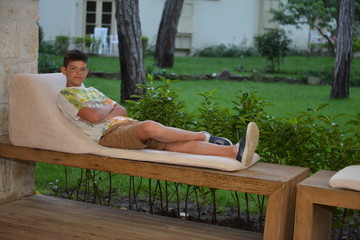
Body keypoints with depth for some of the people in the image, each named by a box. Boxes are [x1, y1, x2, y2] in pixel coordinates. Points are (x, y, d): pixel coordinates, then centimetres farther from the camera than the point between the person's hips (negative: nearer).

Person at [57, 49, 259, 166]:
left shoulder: (93, 91, 31)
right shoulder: (65, 95, 7)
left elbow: (123, 111, 22)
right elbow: (93, 116, -10)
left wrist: (105, 111, 2)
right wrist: (111, 109, 10)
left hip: (127, 124, 6)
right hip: (109, 134, -6)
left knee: (173, 144, -18)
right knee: (150, 126, -36)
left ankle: (235, 151, -36)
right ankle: (204, 136, -20)